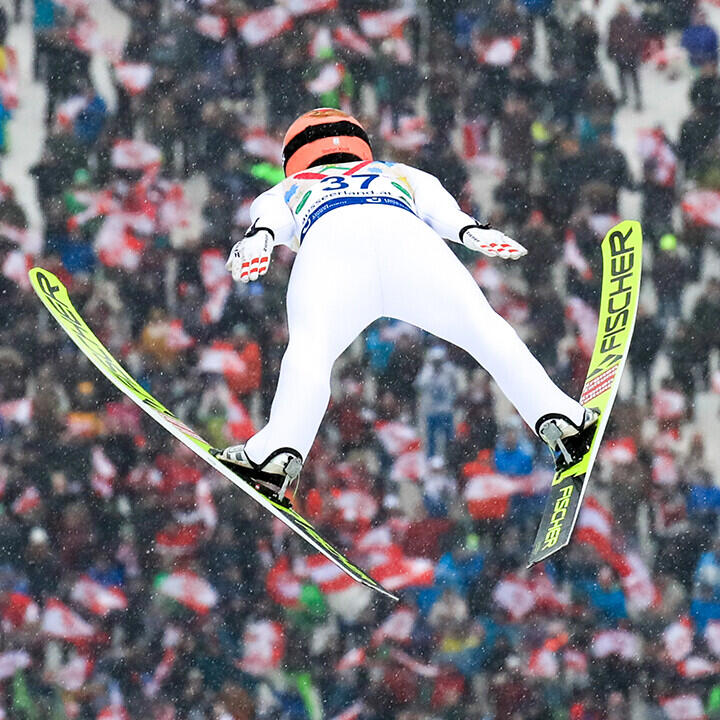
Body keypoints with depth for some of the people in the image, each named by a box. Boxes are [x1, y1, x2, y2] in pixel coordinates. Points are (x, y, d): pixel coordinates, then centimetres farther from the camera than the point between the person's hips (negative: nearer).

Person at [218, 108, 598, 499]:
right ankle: (555, 415, -7)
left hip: (328, 241, -1)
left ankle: (281, 445, -37)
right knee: (483, 327, 7)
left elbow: (269, 218, 18)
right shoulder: (401, 175, 46)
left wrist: (257, 241, -2)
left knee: (309, 349, -15)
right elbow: (441, 209, 24)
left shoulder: (285, 192, 43)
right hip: (405, 232, 1)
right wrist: (473, 231, 6)